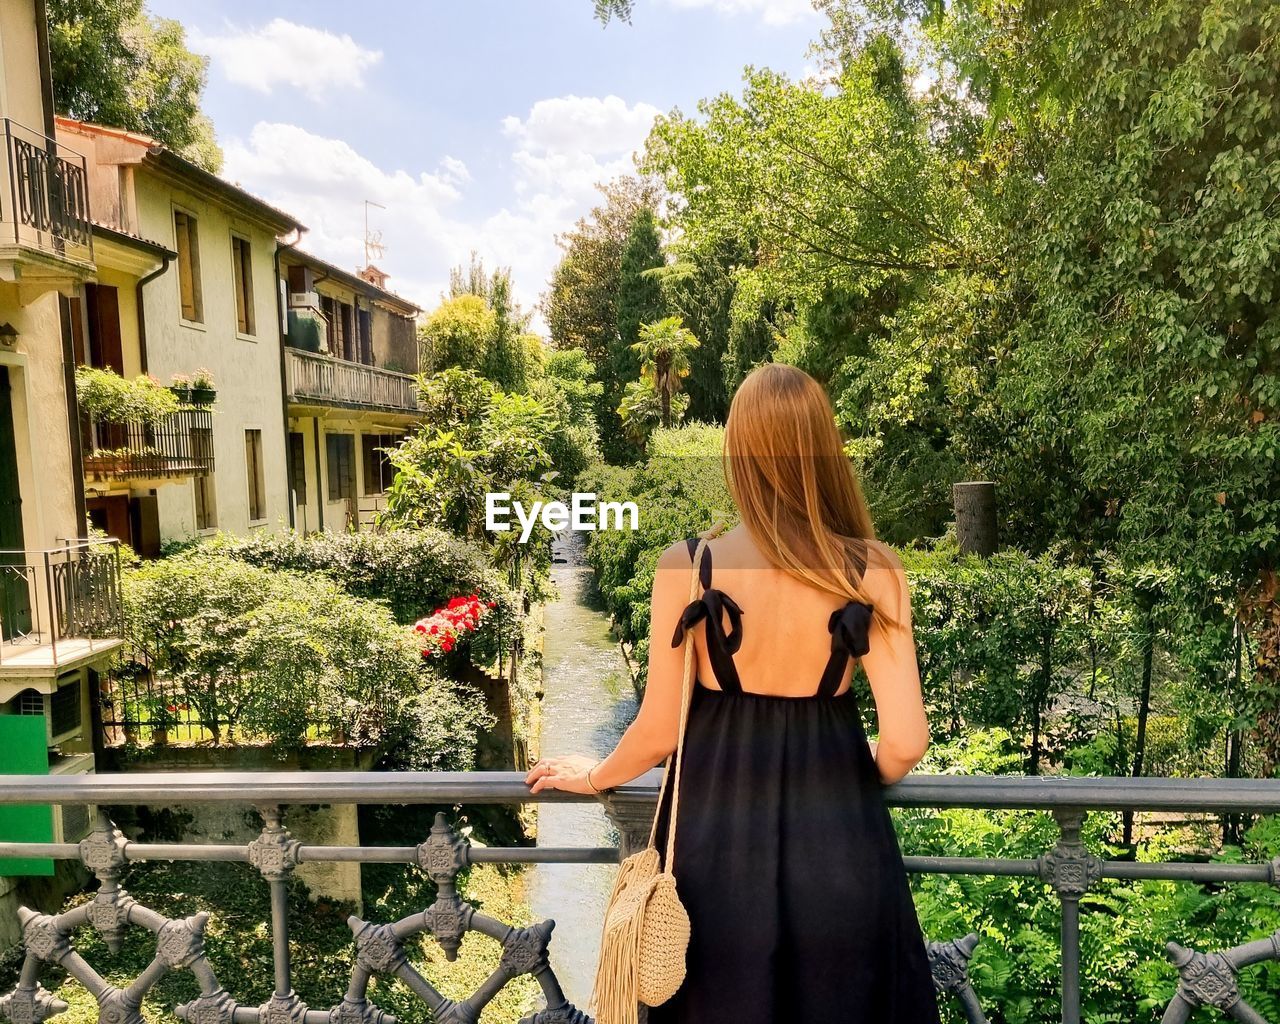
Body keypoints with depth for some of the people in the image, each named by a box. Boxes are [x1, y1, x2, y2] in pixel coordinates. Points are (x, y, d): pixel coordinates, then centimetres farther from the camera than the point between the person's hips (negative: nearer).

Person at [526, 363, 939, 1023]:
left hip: (717, 842, 0)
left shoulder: (687, 567, -16)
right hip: (837, 847, 1)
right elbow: (904, 744, -12)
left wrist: (594, 777, 12)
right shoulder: (871, 572, -13)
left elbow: (658, 733, -9)